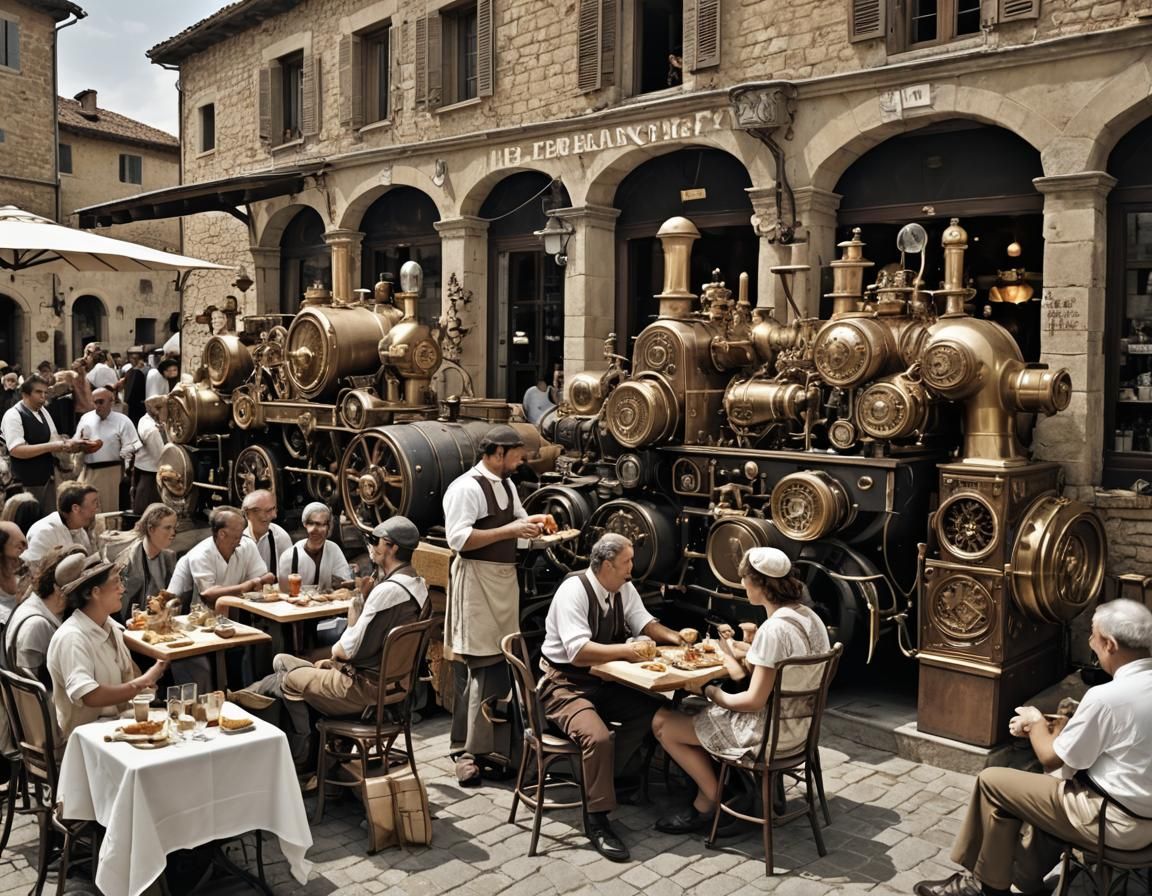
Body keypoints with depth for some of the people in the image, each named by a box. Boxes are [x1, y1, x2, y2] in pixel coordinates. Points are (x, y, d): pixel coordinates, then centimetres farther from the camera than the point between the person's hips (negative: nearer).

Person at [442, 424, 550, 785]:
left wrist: (529, 523, 4)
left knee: (500, 667, 12)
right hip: (477, 581, -9)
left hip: (505, 578, 9)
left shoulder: (507, 485, 13)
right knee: (484, 668, -6)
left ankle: (494, 744, 24)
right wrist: (509, 530, -23)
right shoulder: (466, 488, -14)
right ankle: (468, 751, 6)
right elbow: (458, 539, -23)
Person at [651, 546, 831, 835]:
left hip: (768, 732, -10)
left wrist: (715, 695, -7)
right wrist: (742, 655, 11)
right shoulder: (808, 616, 1)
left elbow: (754, 701, -23)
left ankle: (718, 805, 12)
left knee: (663, 724, 0)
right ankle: (706, 800, 20)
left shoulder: (774, 629, -26)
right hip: (796, 722, 10)